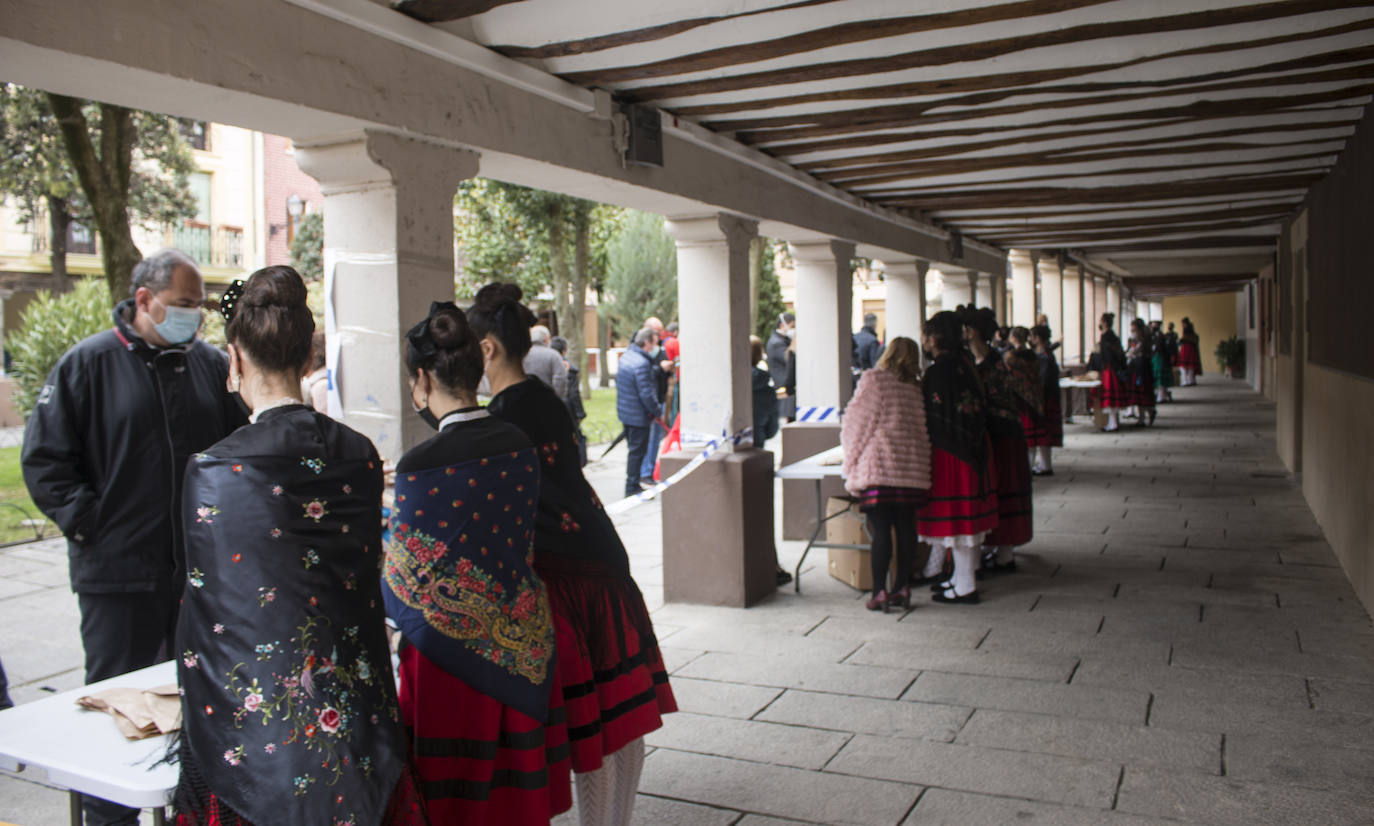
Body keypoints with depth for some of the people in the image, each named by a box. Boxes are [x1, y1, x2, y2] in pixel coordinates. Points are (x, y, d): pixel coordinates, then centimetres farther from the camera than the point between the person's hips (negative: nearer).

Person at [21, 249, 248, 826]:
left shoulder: (212, 365, 7)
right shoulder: (88, 364, -4)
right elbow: (44, 458, -3)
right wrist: (88, 523, -9)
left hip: (203, 568, 4)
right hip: (119, 570, -4)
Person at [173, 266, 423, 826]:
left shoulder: (215, 470, -15)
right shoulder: (361, 456, -4)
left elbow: (205, 617, -9)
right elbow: (366, 587, 6)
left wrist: (198, 734, 5)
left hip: (258, 738, -3)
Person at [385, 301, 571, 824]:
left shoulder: (421, 467, -19)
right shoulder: (519, 447, -3)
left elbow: (405, 585, -9)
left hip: (452, 654, -5)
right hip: (522, 652, 5)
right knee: (515, 781, 18)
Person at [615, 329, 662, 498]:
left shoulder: (625, 356, 7)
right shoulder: (642, 363, -23)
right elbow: (646, 394, -24)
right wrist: (657, 412, -11)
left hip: (625, 412, 10)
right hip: (639, 415, -10)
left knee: (634, 449, 19)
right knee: (638, 451, 0)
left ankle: (632, 485, 27)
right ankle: (632, 488, 5)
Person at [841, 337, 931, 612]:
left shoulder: (873, 380, -2)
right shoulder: (918, 389, 10)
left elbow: (855, 422, 0)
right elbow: (924, 427, 13)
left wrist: (852, 462, 9)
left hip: (879, 465, -4)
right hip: (913, 466, 4)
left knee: (880, 530, -2)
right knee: (906, 527, 10)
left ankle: (879, 592, -1)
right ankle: (902, 587, 15)